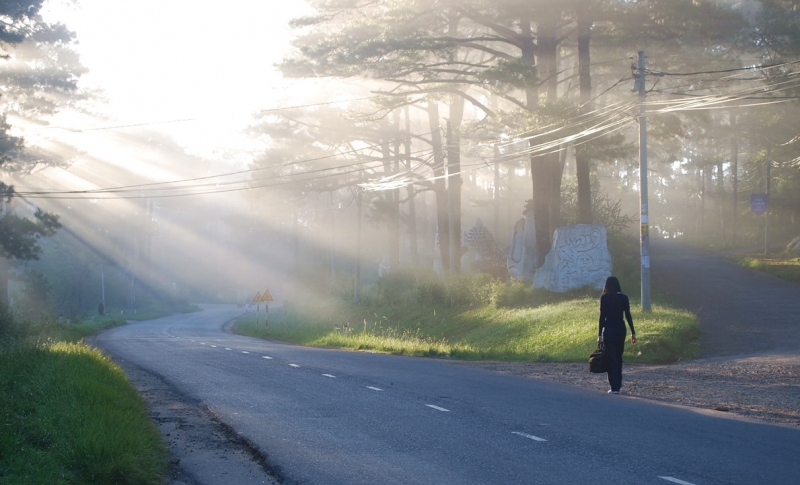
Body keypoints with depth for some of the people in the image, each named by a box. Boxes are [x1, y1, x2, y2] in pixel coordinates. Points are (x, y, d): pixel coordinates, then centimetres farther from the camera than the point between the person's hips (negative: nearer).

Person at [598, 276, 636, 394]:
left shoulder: (604, 298, -7)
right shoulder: (624, 298, 3)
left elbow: (602, 317, -9)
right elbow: (628, 316, 2)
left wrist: (600, 334, -5)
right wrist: (633, 332, 7)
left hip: (609, 330, -4)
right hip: (621, 329, 4)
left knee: (611, 359, -1)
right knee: (618, 358, 15)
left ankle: (614, 387, -5)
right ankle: (618, 385, 17)